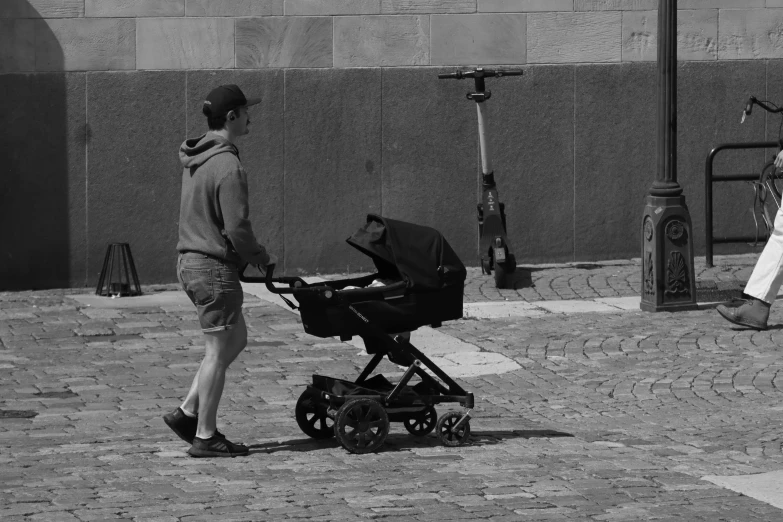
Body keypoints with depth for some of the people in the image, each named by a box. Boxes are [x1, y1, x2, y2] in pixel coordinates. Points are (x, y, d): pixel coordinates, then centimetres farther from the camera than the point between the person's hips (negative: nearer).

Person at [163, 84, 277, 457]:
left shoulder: (194, 160, 10)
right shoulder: (227, 167, -20)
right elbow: (237, 228, -21)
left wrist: (250, 254, 17)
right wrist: (262, 258, -4)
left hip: (190, 261, 9)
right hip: (215, 267, -9)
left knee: (236, 339, 20)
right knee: (219, 351, 0)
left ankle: (187, 413, 19)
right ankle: (205, 437, 6)